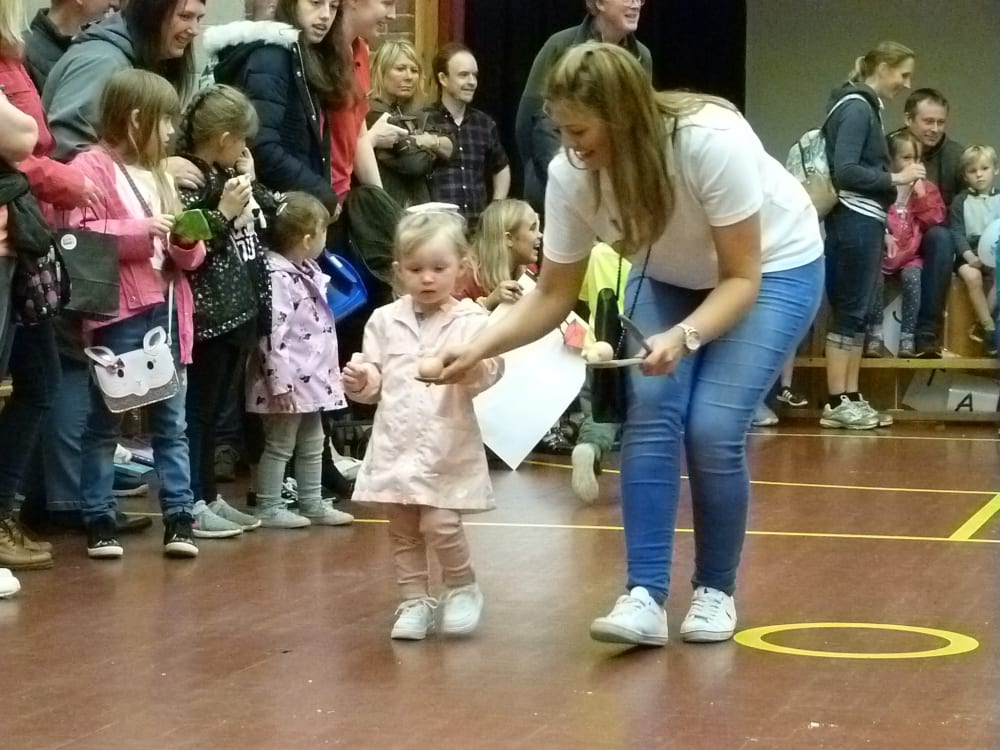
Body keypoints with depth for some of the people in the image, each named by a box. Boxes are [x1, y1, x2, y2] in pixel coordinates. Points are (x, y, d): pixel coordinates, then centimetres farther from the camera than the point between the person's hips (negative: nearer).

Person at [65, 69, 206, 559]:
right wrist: (140, 230, -21)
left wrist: (187, 242, -1)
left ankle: (178, 517, 9)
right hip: (119, 313, -7)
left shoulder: (157, 173, 19)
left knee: (171, 420, 7)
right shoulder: (93, 166, -6)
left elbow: (187, 257, 21)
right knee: (105, 420, 1)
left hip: (165, 308, 7)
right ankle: (98, 520, 6)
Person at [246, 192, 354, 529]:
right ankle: (268, 508, 9)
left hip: (312, 376, 10)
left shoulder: (307, 271, 11)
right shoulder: (277, 276, -22)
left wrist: (330, 371, 22)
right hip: (288, 380, -10)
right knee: (279, 445, 0)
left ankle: (312, 503, 28)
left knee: (312, 444, 18)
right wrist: (279, 383, -26)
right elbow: (273, 334, -25)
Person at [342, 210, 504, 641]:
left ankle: (463, 589, 12)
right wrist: (361, 382, -9)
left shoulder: (470, 320, -2)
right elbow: (375, 382, 12)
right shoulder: (385, 321, 9)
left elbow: (490, 371, -13)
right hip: (395, 443, 4)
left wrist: (475, 368, -33)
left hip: (447, 445, -4)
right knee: (402, 529, 8)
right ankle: (414, 601, 19)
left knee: (439, 523, -11)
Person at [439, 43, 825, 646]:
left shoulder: (712, 142, -37)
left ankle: (716, 591, 2)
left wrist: (683, 337, -44)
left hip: (773, 267, -4)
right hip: (670, 277, 4)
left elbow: (741, 278, -29)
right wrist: (480, 348, -26)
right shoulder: (570, 175, -22)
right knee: (651, 412, -18)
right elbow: (554, 295, -12)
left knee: (713, 427, -18)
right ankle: (646, 597, -15)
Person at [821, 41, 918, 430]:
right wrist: (896, 178, -14)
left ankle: (851, 397, 12)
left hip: (864, 221, 9)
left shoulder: (865, 106, 16)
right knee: (848, 312, -6)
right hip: (855, 222, -9)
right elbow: (844, 172, -20)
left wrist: (882, 225, 7)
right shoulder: (856, 107, -12)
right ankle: (835, 404, -3)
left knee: (857, 312, 10)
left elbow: (861, 168, 11)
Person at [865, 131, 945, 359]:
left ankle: (908, 336, -22)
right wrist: (882, 235, -18)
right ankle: (875, 334, -20)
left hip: (911, 255, 1)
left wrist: (920, 193, -8)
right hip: (881, 253, -1)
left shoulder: (927, 188, 11)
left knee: (912, 277, -30)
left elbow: (934, 220, 0)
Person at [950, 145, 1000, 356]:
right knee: (972, 276, -33)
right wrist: (968, 255, -18)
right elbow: (956, 232, -3)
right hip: (969, 252, -1)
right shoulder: (961, 201, 5)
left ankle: (980, 325, -22)